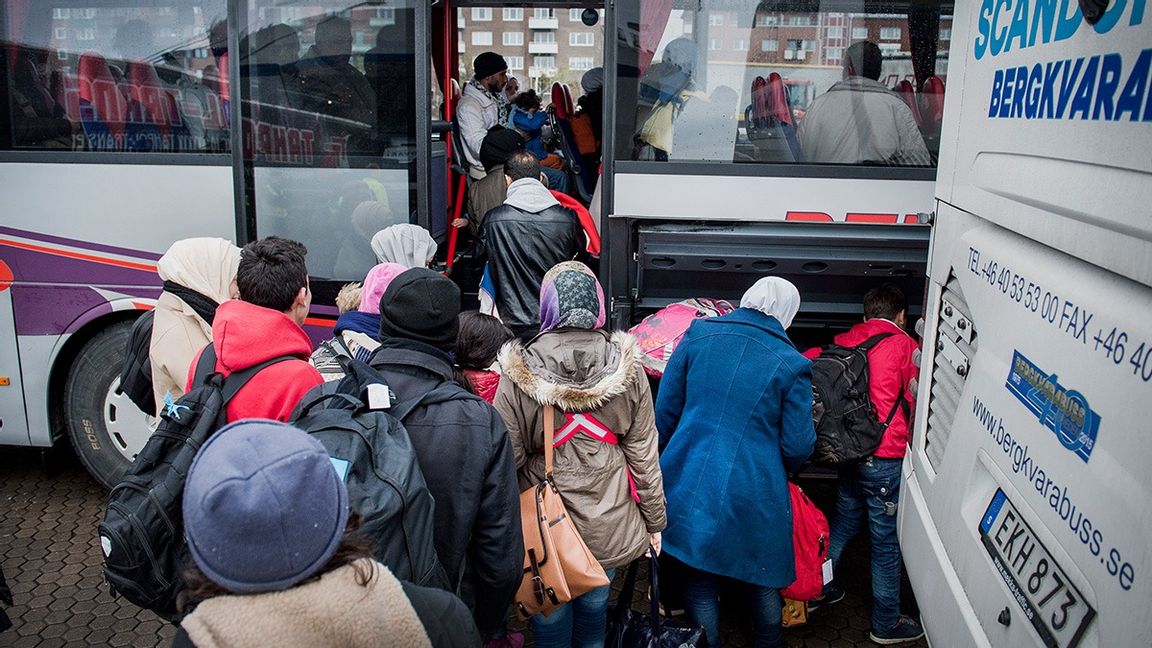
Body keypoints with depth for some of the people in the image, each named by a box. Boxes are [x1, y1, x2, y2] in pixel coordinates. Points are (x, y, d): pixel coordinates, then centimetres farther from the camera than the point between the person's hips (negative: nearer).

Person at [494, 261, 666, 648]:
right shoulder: (626, 368, -11)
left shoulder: (519, 374, -18)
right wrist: (654, 520, 8)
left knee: (550, 615, 18)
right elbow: (643, 453, -5)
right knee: (594, 605, 24)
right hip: (608, 528, 2)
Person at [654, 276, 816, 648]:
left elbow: (664, 410, 3)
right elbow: (798, 448, -5)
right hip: (754, 493, -1)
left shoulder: (698, 335, -2)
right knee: (762, 582, 21)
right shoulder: (791, 364, -7)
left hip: (689, 485, 1)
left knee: (699, 583, 14)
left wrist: (671, 455, 20)